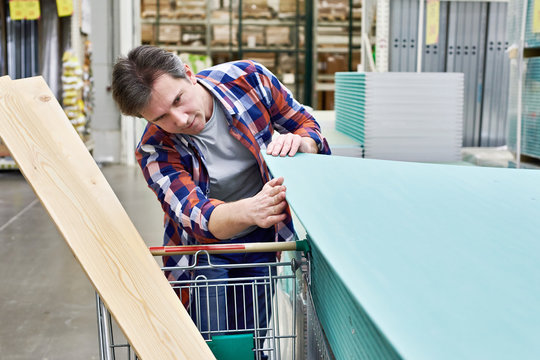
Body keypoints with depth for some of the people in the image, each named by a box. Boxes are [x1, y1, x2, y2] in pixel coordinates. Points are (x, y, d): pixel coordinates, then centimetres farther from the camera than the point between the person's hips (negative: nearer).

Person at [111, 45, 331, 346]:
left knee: (252, 339, 11)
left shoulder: (249, 79, -19)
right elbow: (195, 217, -35)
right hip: (205, 247, -2)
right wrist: (248, 211, -57)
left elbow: (308, 126, -7)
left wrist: (299, 142, -32)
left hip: (262, 241, 2)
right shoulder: (155, 151, -24)